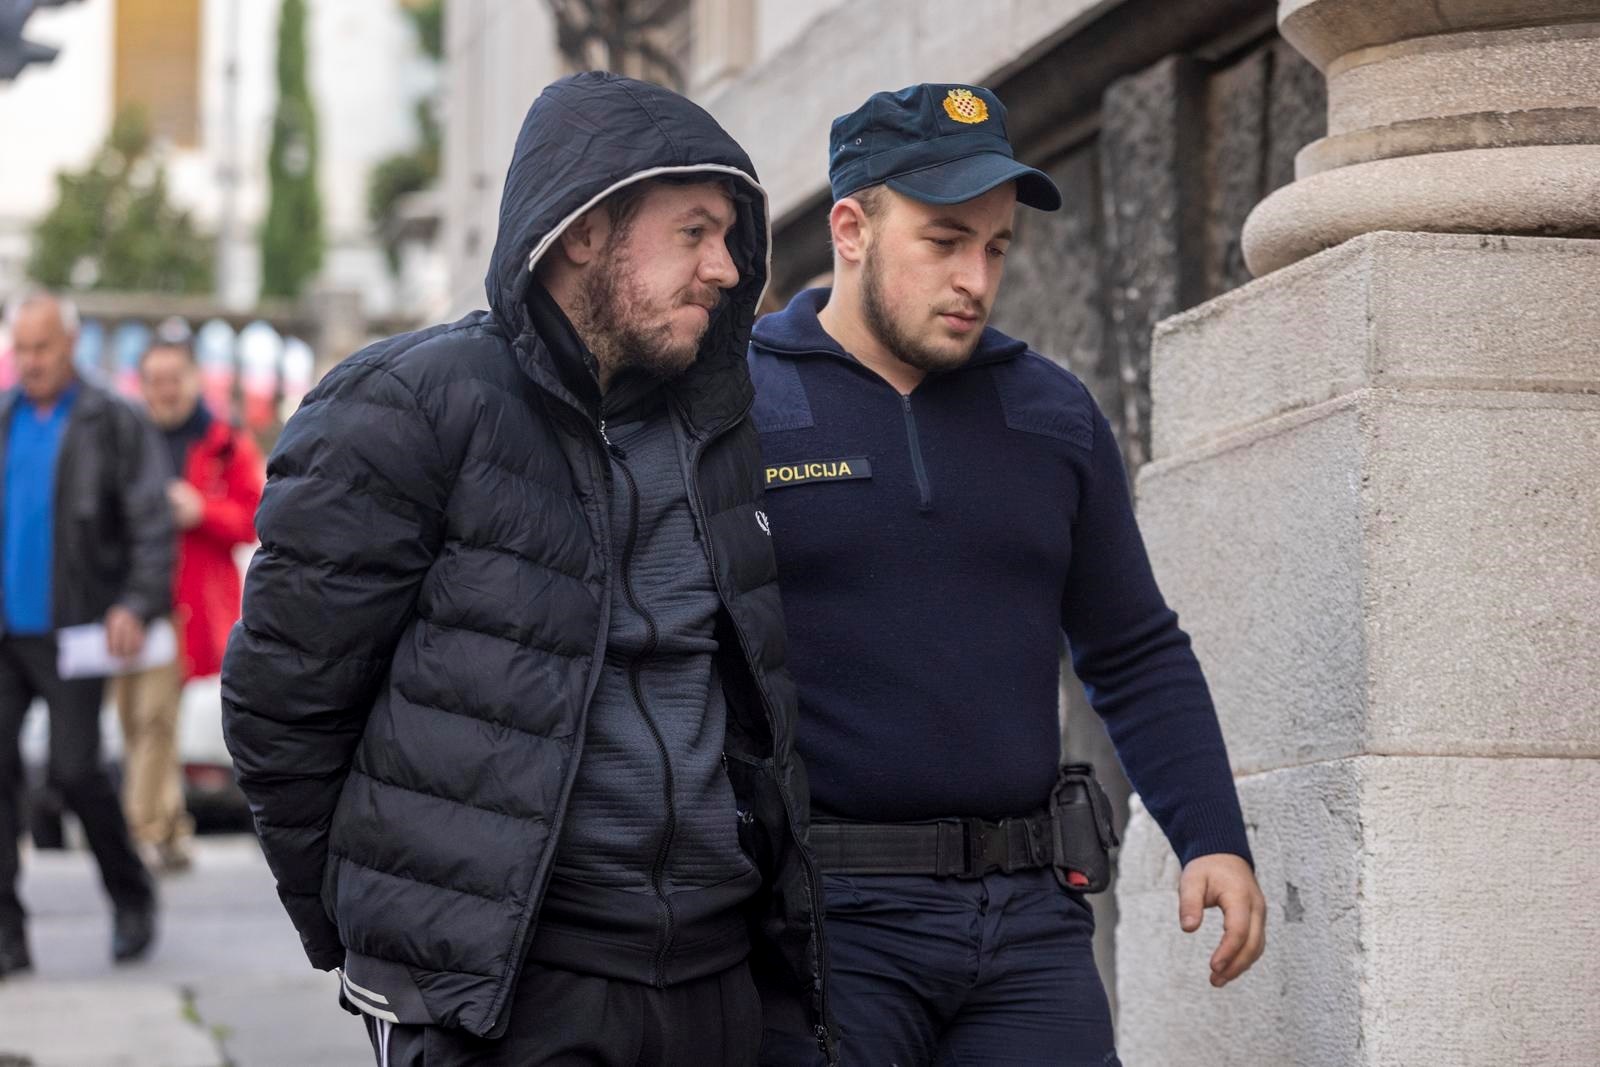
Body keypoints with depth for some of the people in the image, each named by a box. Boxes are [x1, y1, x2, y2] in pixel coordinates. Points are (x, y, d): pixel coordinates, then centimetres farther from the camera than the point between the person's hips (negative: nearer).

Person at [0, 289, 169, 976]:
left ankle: (131, 898, 18)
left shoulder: (114, 426, -2)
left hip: (70, 632, -4)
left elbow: (152, 524, -6)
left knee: (74, 770, -6)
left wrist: (138, 604, -18)